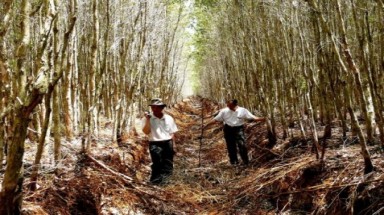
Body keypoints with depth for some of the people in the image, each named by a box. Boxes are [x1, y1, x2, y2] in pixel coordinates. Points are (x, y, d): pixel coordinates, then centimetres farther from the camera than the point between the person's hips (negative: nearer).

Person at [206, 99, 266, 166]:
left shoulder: (243, 110, -2)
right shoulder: (224, 111, 1)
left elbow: (252, 117, -6)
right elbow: (215, 119, 4)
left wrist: (260, 119, -23)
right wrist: (206, 125, -2)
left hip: (239, 129, -2)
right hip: (228, 129, 2)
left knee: (242, 145, -10)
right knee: (231, 147, 7)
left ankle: (246, 162, 3)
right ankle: (234, 162, 23)